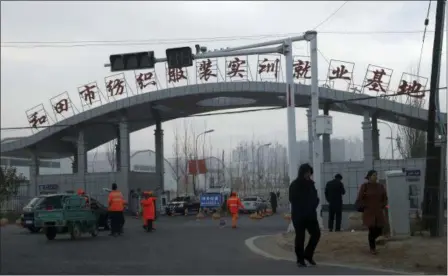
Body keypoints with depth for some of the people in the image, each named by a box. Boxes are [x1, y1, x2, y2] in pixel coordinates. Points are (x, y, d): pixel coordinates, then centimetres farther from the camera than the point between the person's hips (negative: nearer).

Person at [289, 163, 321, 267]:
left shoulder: (310, 183, 9)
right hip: (298, 215, -5)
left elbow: (315, 197, 15)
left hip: (310, 214, 5)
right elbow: (293, 200, -13)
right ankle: (300, 259, 9)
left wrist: (313, 206, -3)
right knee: (300, 237, -1)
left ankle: (308, 254, 15)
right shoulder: (294, 185, -8)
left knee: (316, 233, -2)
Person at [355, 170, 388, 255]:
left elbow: (385, 198, 15)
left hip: (379, 212, 4)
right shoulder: (364, 186, -8)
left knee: (379, 230, 2)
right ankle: (372, 248, 12)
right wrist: (366, 207, -8)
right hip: (369, 212, -4)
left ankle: (371, 239, 35)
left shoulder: (380, 186, 4)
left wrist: (382, 206, 3)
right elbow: (359, 199, -5)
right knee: (372, 230, -7)